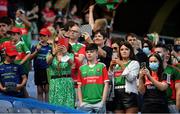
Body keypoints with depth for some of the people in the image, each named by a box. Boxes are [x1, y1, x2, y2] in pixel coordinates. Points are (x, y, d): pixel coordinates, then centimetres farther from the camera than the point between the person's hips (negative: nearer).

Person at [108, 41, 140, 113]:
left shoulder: (134, 63, 6)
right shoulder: (116, 64, 20)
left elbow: (131, 77, -11)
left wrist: (122, 65, -11)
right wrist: (111, 67, 1)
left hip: (129, 93, -5)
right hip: (117, 94, 5)